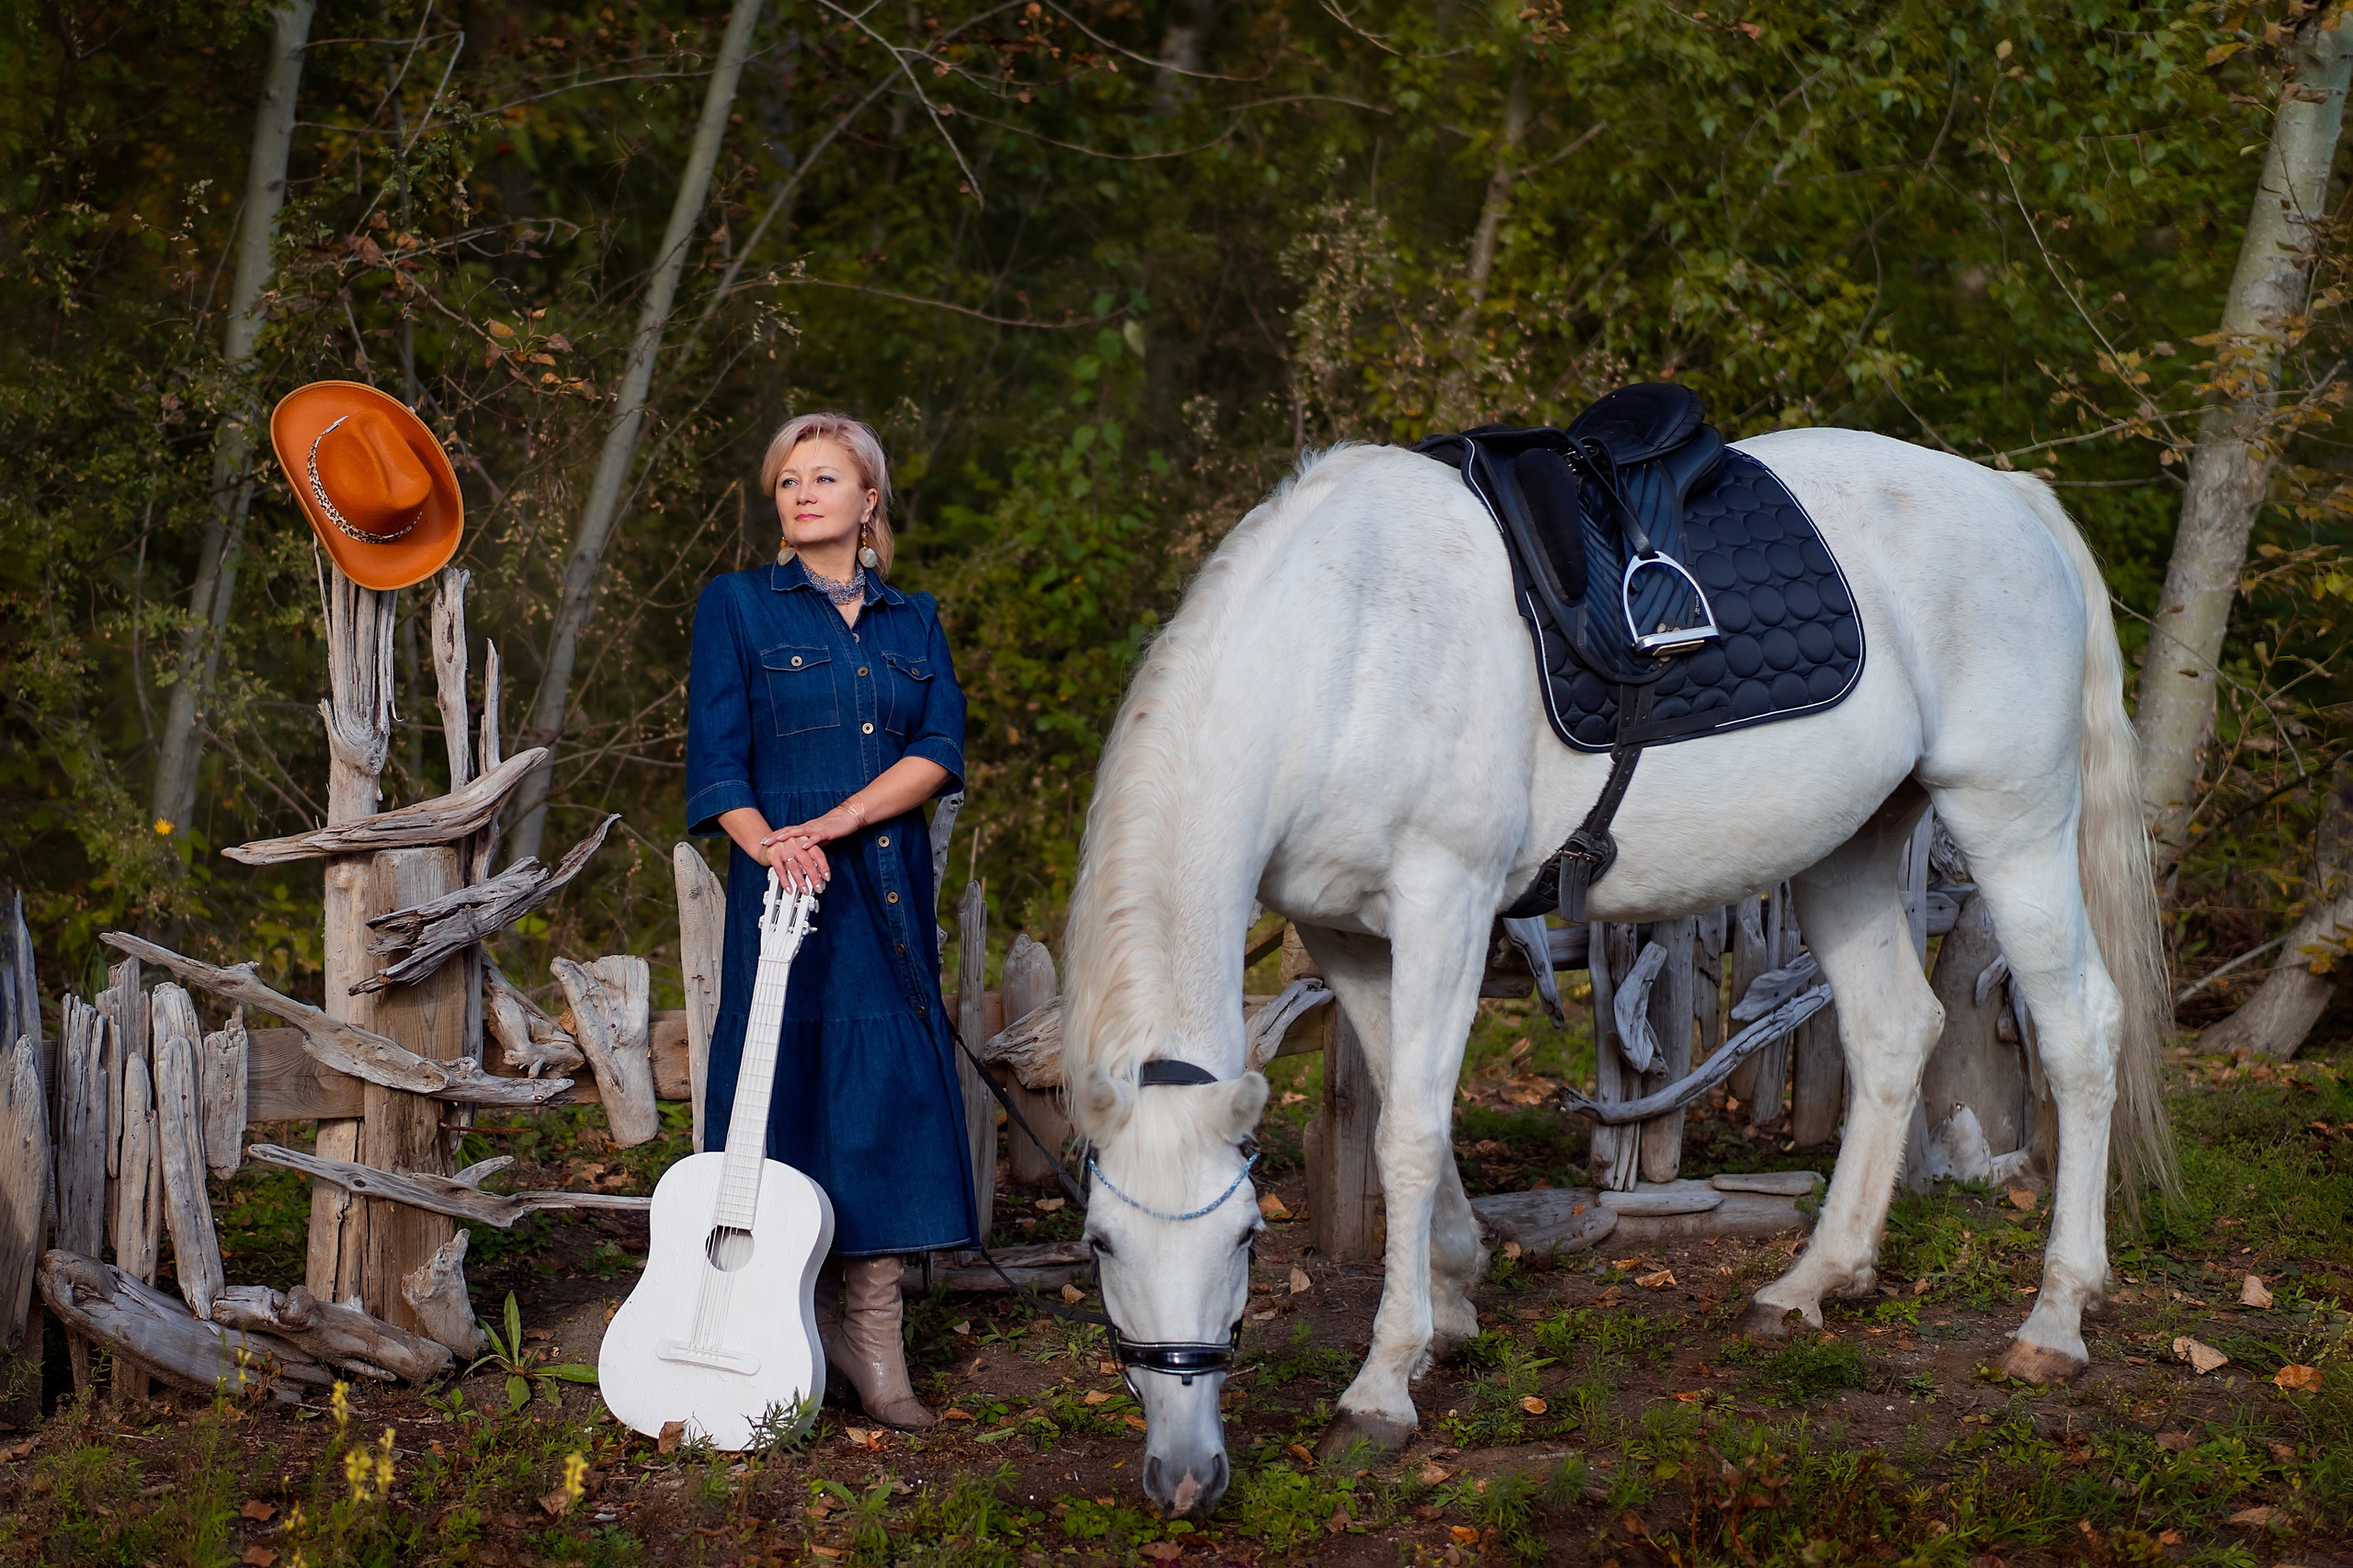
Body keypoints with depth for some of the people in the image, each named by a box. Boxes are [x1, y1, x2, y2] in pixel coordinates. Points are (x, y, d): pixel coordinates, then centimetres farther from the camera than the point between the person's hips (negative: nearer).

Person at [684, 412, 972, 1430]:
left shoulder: (913, 621, 15)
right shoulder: (738, 607, 6)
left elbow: (940, 749, 1)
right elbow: (716, 760, -2)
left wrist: (838, 821, -14)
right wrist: (773, 846, -21)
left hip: (890, 895, 3)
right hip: (786, 893, -3)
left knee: (889, 1101, 0)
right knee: (788, 1098, -4)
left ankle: (872, 1341, 4)